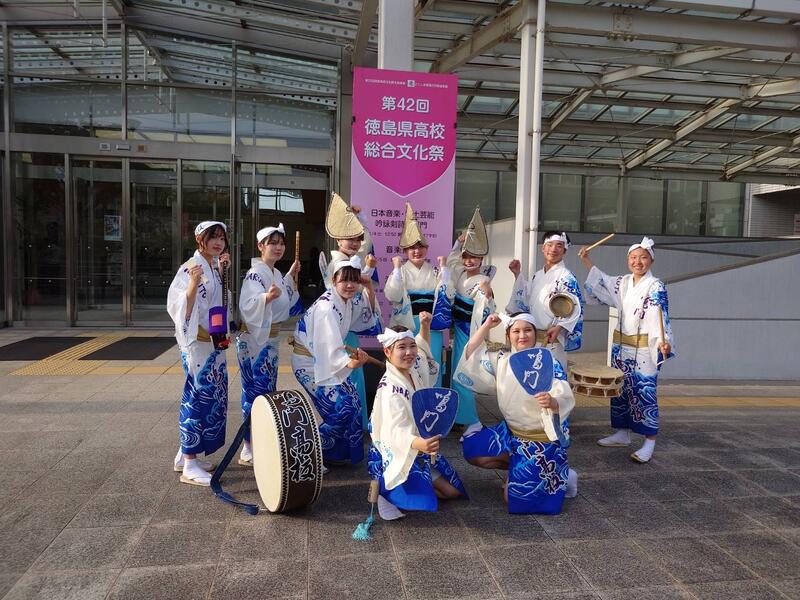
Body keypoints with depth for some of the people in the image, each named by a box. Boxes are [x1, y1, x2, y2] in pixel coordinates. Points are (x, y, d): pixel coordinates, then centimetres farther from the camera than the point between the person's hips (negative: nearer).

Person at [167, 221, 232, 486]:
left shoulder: (215, 268, 11)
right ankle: (189, 467, 4)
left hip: (214, 342, 9)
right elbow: (181, 310, -20)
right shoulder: (189, 269, -14)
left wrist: (222, 272, 17)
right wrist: (193, 284, -33)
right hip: (197, 343, -9)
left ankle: (186, 455, 27)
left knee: (211, 397, 14)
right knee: (199, 397, -5)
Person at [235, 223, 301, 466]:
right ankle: (249, 450, 5)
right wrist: (267, 297, -46)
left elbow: (285, 301, 24)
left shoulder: (276, 274, 10)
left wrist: (290, 277, 18)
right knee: (256, 392, -4)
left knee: (268, 391, 15)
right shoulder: (255, 274, -17)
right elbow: (247, 306, -29)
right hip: (253, 339, -9)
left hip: (270, 339, 9)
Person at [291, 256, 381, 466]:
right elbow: (330, 347, -35)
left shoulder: (348, 302, -1)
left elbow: (369, 320, 13)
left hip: (325, 358, 9)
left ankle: (336, 453, 26)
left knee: (352, 400, 10)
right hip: (308, 362, -9)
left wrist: (370, 290, -1)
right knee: (341, 408, -13)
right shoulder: (326, 306, -27)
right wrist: (350, 364, -54)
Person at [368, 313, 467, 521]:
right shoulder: (390, 389, -29)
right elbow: (397, 431, -43)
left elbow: (423, 350, 21)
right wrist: (419, 443, -63)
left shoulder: (415, 370, -4)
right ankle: (384, 488, 0)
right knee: (423, 499, -21)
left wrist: (425, 327, 3)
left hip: (420, 449, 9)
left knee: (454, 491, 9)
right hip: (398, 455, -9)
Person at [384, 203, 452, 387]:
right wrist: (397, 268, -11)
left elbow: (448, 294, -7)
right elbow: (392, 295, -16)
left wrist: (443, 267, -5)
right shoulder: (400, 271, 1)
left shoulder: (434, 272, 7)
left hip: (431, 326, 2)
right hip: (406, 326, -2)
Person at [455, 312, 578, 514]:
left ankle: (561, 476, 13)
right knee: (472, 450, 1)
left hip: (543, 437, -6)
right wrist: (486, 326, -6)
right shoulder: (502, 359, -2)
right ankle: (520, 467, 15)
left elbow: (566, 400, -28)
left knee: (515, 497, -10)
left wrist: (552, 402, -51)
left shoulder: (549, 365, -19)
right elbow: (471, 356, -1)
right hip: (512, 431, 6)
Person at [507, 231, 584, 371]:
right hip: (532, 338, 7)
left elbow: (575, 308, -16)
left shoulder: (566, 277, -10)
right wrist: (517, 275, 17)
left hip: (551, 339, -7)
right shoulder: (538, 275, 12)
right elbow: (527, 300, 21)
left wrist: (559, 327, -30)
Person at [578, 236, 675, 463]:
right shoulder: (623, 283, 8)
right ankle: (622, 433, 27)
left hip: (644, 350, -7)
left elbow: (660, 318, -19)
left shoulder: (656, 287, -11)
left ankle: (649, 442, 4)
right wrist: (587, 262, 22)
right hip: (621, 346, 7)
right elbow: (600, 282, 25)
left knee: (644, 393, -4)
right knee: (620, 390, 14)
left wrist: (663, 342, -34)